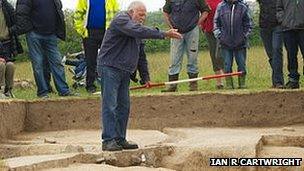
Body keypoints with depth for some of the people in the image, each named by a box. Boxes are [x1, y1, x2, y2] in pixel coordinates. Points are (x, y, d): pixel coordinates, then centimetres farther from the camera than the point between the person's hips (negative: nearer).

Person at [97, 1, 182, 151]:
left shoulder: (135, 26, 20)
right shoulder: (121, 20, -11)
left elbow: (140, 54, 24)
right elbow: (140, 31, -29)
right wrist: (164, 34, -31)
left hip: (124, 71, 10)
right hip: (109, 67, -10)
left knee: (123, 106, 8)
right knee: (110, 105, -11)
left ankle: (120, 140, 14)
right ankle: (108, 140, -12)